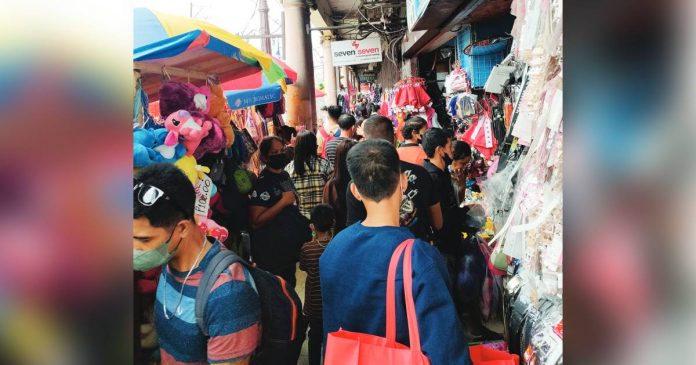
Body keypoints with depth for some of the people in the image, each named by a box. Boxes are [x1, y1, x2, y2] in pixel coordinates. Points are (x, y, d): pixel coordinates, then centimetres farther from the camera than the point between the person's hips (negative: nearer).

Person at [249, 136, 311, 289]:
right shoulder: (262, 183, -18)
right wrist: (283, 201, -26)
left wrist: (304, 223, 9)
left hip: (289, 248, 9)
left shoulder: (285, 175, 9)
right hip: (271, 253, -8)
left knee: (289, 289, 20)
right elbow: (256, 221, -26)